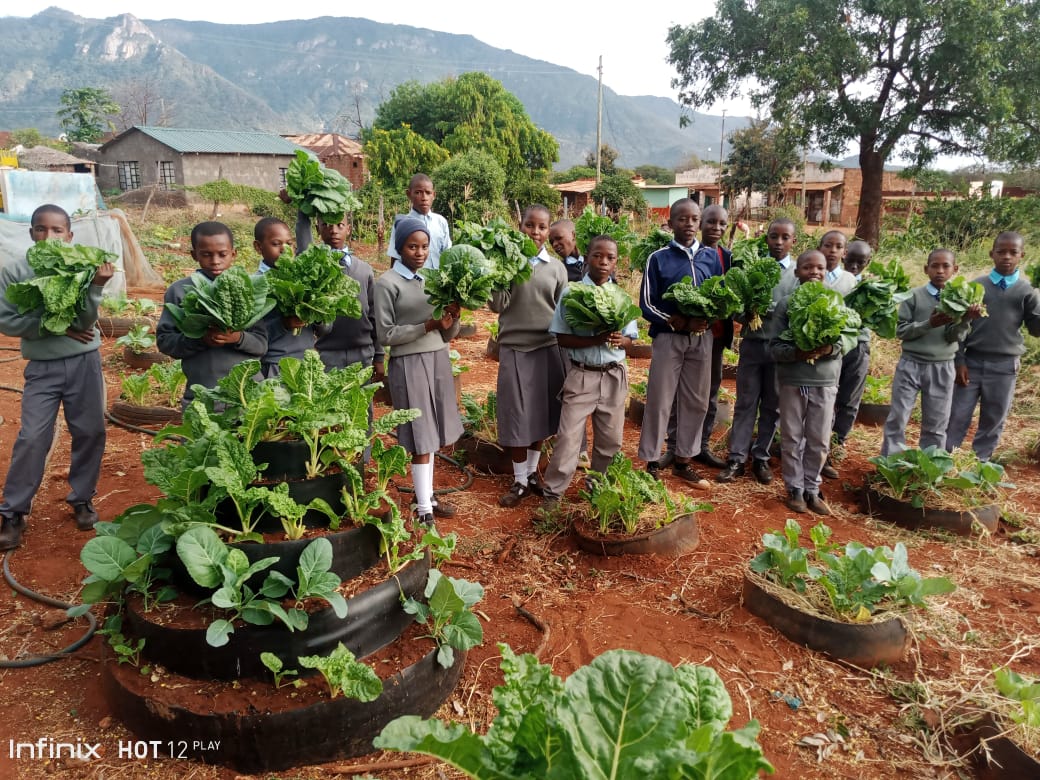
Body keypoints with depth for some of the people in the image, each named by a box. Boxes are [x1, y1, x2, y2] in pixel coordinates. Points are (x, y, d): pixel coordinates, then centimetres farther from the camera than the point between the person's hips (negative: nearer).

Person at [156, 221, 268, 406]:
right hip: (201, 397, 0)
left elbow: (262, 344, 2)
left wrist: (239, 338, -19)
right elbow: (164, 340, 2)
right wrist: (199, 339, -16)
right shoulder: (180, 291, 3)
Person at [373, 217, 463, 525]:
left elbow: (448, 335, 11)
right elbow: (385, 335, -10)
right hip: (409, 364, -6)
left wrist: (452, 319, -11)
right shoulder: (387, 283, -6)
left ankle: (426, 496, 26)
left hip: (438, 360, 6)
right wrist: (427, 326, -18)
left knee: (430, 434, 12)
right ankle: (423, 509, 9)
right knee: (420, 437, -1)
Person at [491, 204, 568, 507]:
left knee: (542, 413, 11)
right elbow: (496, 305, -8)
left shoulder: (556, 267, 5)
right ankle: (519, 481, 17)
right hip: (514, 348, -2)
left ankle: (533, 472, 29)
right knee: (517, 415, 3)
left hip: (548, 348, 2)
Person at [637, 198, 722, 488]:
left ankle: (683, 461, 22)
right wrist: (680, 323, -19)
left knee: (696, 401, 9)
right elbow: (647, 304, -7)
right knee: (659, 401, 1)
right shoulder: (658, 259, -4)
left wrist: (706, 320, -14)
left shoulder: (711, 257, 6)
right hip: (668, 337, -4)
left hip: (702, 338, 4)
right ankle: (652, 463, 12)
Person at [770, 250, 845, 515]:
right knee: (792, 439, 7)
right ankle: (795, 489, 21)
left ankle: (812, 488, 23)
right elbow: (774, 346, -5)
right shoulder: (786, 304, -3)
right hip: (792, 381, -1)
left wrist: (830, 349, -18)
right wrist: (796, 353, -24)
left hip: (825, 381, 1)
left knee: (819, 441, 8)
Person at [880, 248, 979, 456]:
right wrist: (929, 324, -20)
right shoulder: (914, 296, -3)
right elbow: (901, 331, -6)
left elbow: (955, 337, -5)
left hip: (942, 369, 2)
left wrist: (966, 320, -23)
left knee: (936, 425, 9)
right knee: (897, 419, 2)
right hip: (911, 365, -2)